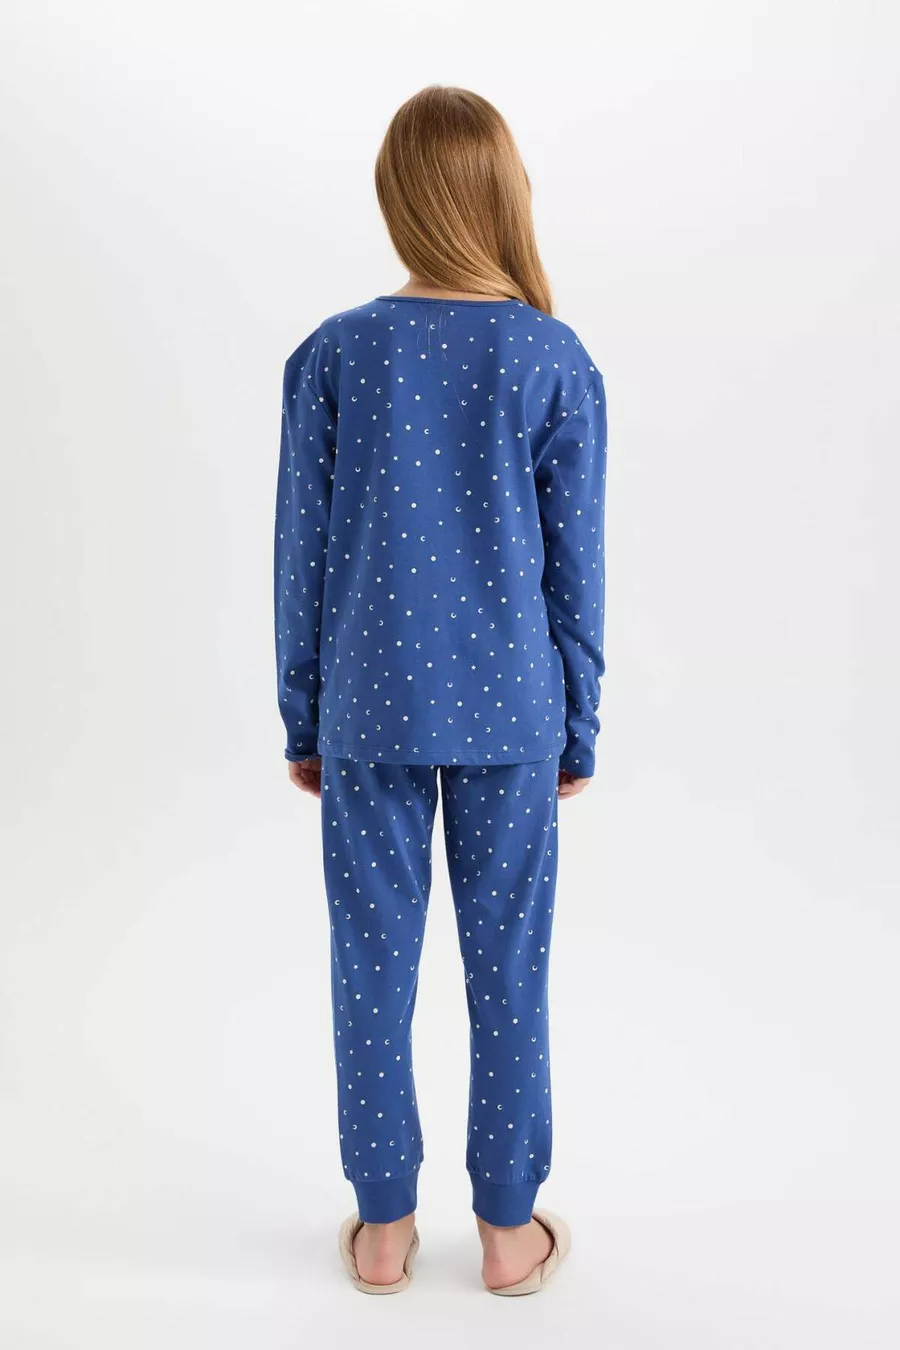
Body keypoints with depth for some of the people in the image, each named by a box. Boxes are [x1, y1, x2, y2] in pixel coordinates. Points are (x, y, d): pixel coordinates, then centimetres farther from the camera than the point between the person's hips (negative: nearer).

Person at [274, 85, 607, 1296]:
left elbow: (303, 558, -1)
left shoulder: (331, 356, -3)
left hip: (370, 711, 1)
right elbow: (575, 569, -3)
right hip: (510, 714, 0)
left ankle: (385, 1225, 28)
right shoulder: (556, 363, -5)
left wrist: (303, 721, 10)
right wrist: (579, 730, 8)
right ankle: (509, 1229, 28)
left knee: (374, 963, 12)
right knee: (509, 966, 12)